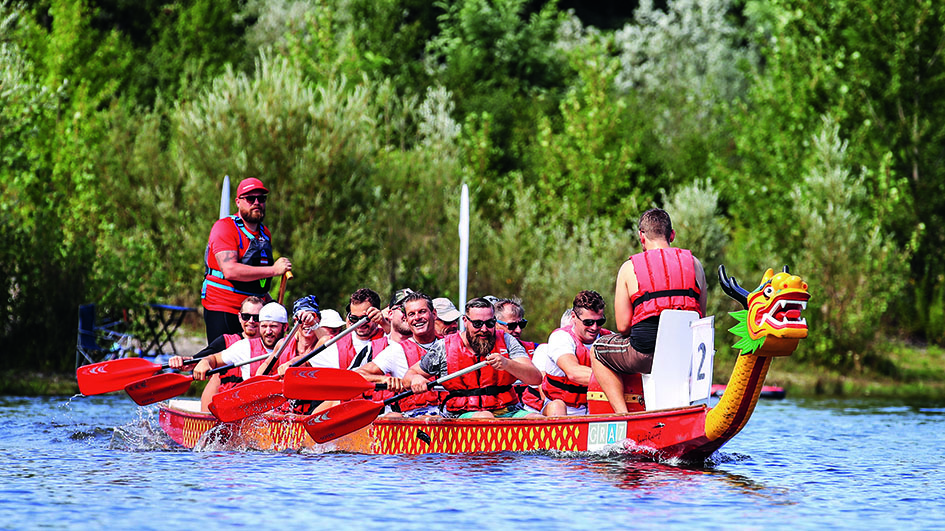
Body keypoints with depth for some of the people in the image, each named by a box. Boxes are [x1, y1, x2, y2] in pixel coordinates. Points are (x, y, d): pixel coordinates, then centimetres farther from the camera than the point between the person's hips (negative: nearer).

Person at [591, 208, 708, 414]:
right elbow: (701, 317, 12)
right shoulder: (693, 263, 10)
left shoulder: (629, 268, 3)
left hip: (646, 353, -3)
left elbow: (623, 326, 1)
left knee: (598, 351, 24)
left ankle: (623, 414, 8)